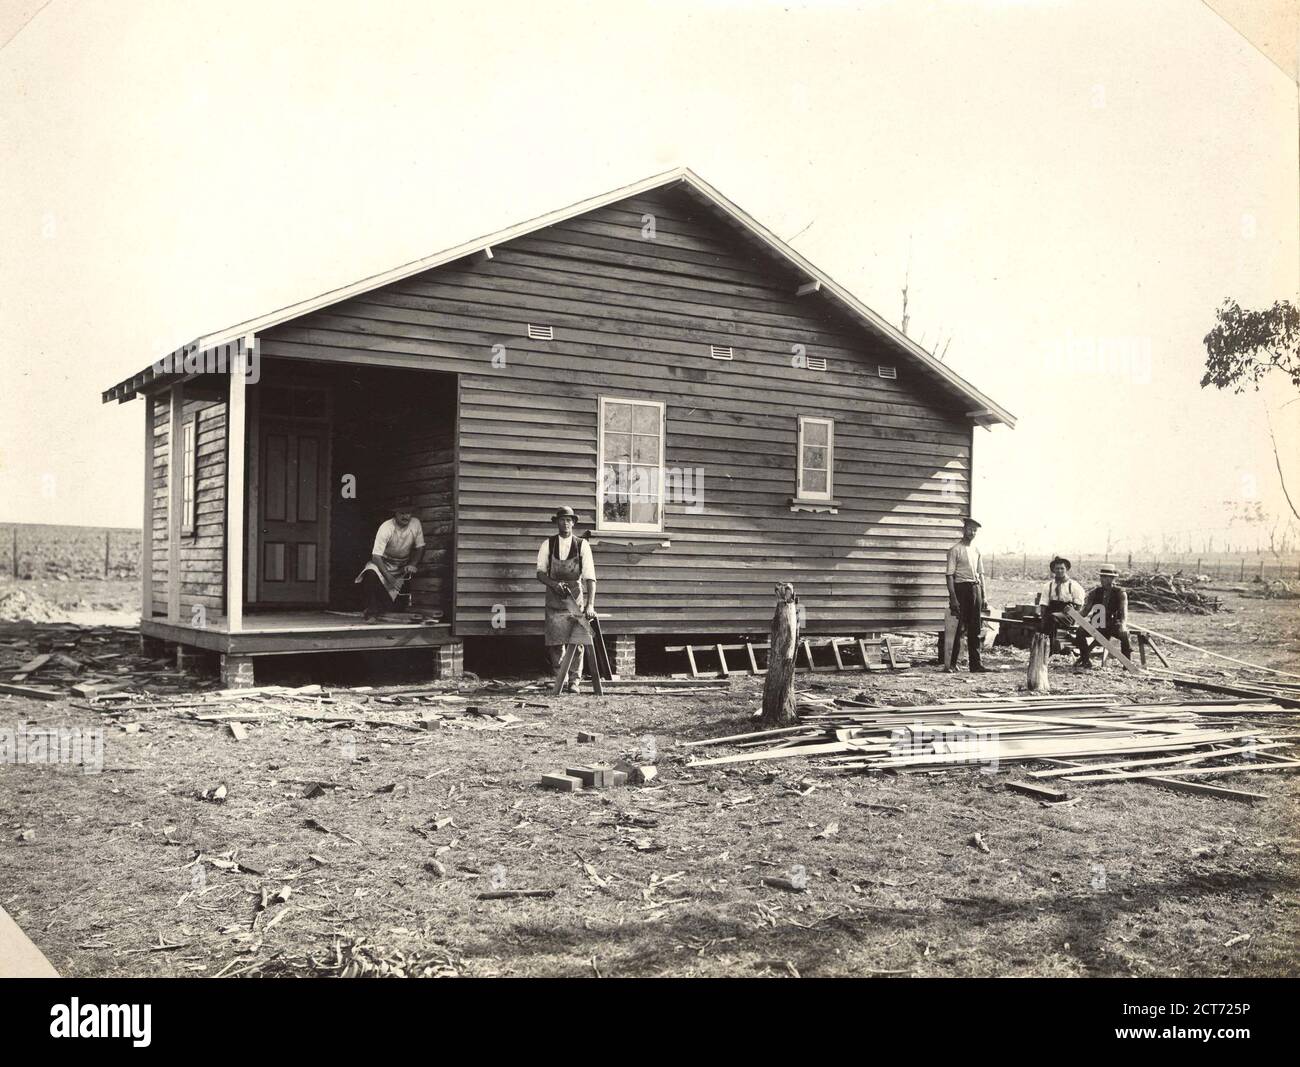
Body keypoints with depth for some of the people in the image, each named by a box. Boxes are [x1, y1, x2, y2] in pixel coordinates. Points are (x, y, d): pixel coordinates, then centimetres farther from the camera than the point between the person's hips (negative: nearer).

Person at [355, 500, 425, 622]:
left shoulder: (415, 524, -15)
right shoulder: (386, 528, -26)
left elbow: (420, 548, -3)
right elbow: (376, 556, -30)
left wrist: (413, 565, -21)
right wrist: (389, 577, -39)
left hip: (403, 565, 4)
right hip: (384, 562, -4)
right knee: (371, 574, -34)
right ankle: (370, 612, -20)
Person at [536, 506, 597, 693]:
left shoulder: (582, 545, -2)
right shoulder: (547, 545, 2)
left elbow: (590, 577, -7)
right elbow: (540, 573, 4)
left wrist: (590, 605, -17)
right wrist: (553, 583, -17)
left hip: (577, 600, -1)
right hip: (555, 599, 1)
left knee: (576, 643, -5)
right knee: (555, 644, 2)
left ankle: (574, 681, 6)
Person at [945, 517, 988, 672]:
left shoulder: (976, 550, 15)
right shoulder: (955, 550, -5)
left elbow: (980, 574, 19)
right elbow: (950, 575, -10)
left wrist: (983, 595, 12)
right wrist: (953, 597, -17)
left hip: (975, 589, 6)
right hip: (961, 588, -6)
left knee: (974, 629, 8)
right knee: (957, 627, -5)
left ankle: (975, 664, 11)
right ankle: (951, 664, 1)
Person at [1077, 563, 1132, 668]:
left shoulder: (1120, 593, -4)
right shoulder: (1095, 592, 5)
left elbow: (1124, 612, -17)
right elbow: (1085, 611, 2)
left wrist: (1123, 625, -38)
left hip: (1114, 625, -3)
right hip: (1097, 624, 3)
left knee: (1124, 634, -34)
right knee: (1080, 631, -25)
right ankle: (1086, 660, -11)